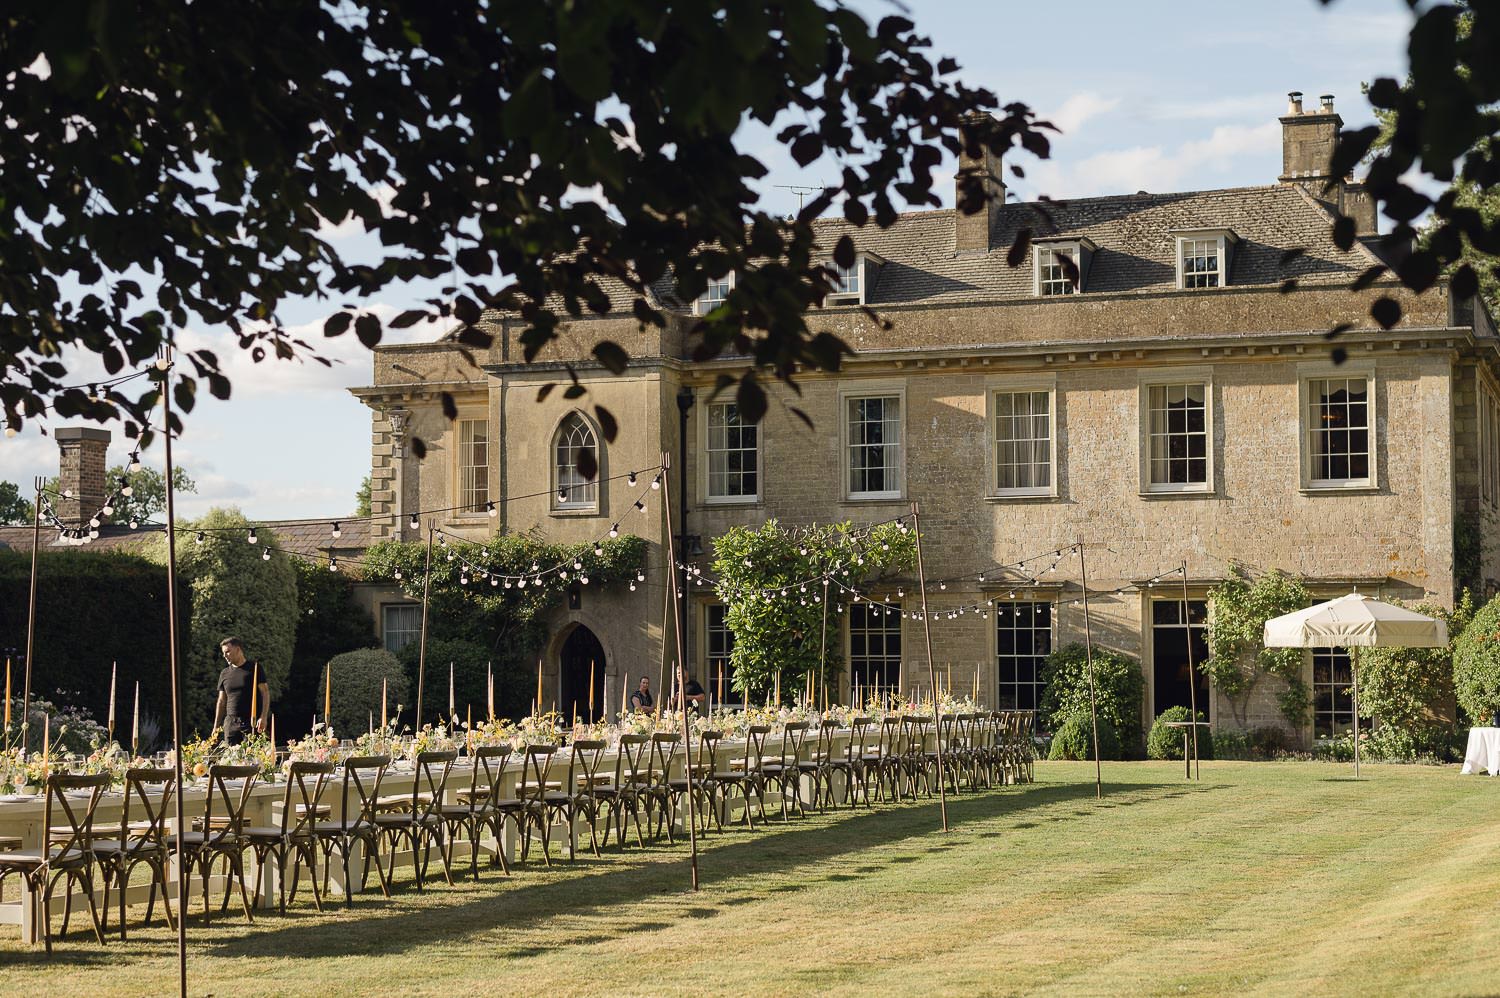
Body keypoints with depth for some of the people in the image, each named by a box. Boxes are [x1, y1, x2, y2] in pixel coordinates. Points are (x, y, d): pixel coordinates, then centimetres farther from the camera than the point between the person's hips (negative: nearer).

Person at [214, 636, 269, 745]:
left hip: (252, 723, -4)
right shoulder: (225, 674, 16)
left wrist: (263, 717, -12)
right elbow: (222, 701, 19)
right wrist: (216, 726, 13)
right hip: (231, 723, 4)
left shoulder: (254, 668, 3)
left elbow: (265, 693, -1)